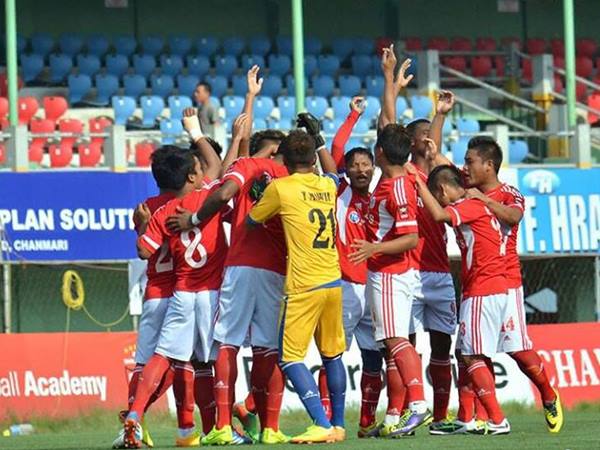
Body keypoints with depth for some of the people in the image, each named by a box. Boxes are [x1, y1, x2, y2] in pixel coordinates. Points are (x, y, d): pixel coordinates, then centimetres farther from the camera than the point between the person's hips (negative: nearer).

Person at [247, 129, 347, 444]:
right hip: (333, 282, 6)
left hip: (304, 286, -6)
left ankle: (322, 425, -16)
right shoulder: (328, 186, 10)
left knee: (290, 358, -3)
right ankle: (338, 426, 23)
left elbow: (252, 222, 9)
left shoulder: (280, 188, -6)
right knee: (332, 355, 18)